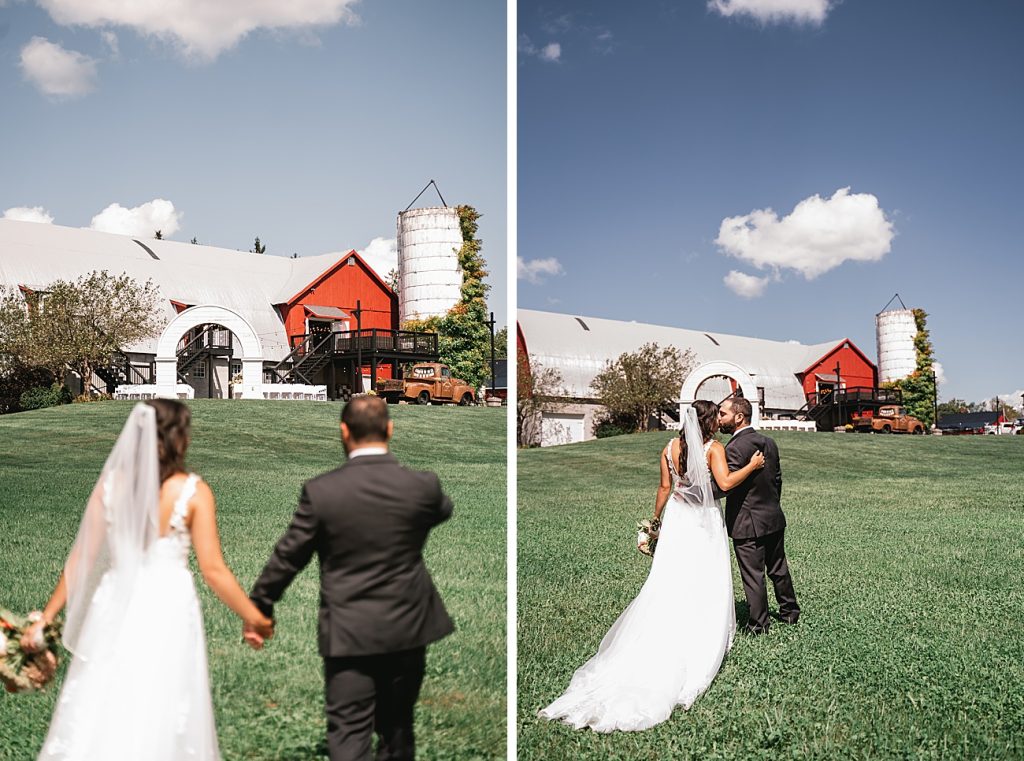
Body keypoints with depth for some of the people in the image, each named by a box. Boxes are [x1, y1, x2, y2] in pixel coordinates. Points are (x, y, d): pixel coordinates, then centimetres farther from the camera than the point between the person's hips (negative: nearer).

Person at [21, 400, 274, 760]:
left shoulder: (110, 483, -1)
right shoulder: (193, 491, -9)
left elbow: (81, 559, 1)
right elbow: (213, 569, -10)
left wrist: (46, 617, 11)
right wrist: (255, 618, 0)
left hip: (116, 608, 3)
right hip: (167, 611, -3)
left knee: (96, 716, 14)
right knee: (160, 721, 9)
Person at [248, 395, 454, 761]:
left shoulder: (320, 490, -12)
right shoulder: (423, 486, -9)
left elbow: (287, 556, -4)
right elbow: (444, 511, 15)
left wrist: (259, 607, 11)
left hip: (347, 632, -2)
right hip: (407, 627, 2)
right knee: (397, 728, 19)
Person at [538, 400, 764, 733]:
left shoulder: (670, 448, 2)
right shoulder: (713, 448, -11)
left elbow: (665, 487, 5)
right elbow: (725, 482, -21)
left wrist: (655, 518, 15)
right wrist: (752, 466, -7)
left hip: (677, 517, 4)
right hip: (704, 520, -4)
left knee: (669, 583, 7)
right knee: (705, 585, 7)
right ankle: (703, 643, 13)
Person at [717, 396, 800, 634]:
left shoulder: (735, 448, -22)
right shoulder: (768, 442, 5)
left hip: (748, 525, -8)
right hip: (774, 518, 8)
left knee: (753, 575, 4)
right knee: (778, 568, 22)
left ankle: (758, 624, 14)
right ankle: (790, 610, 36)